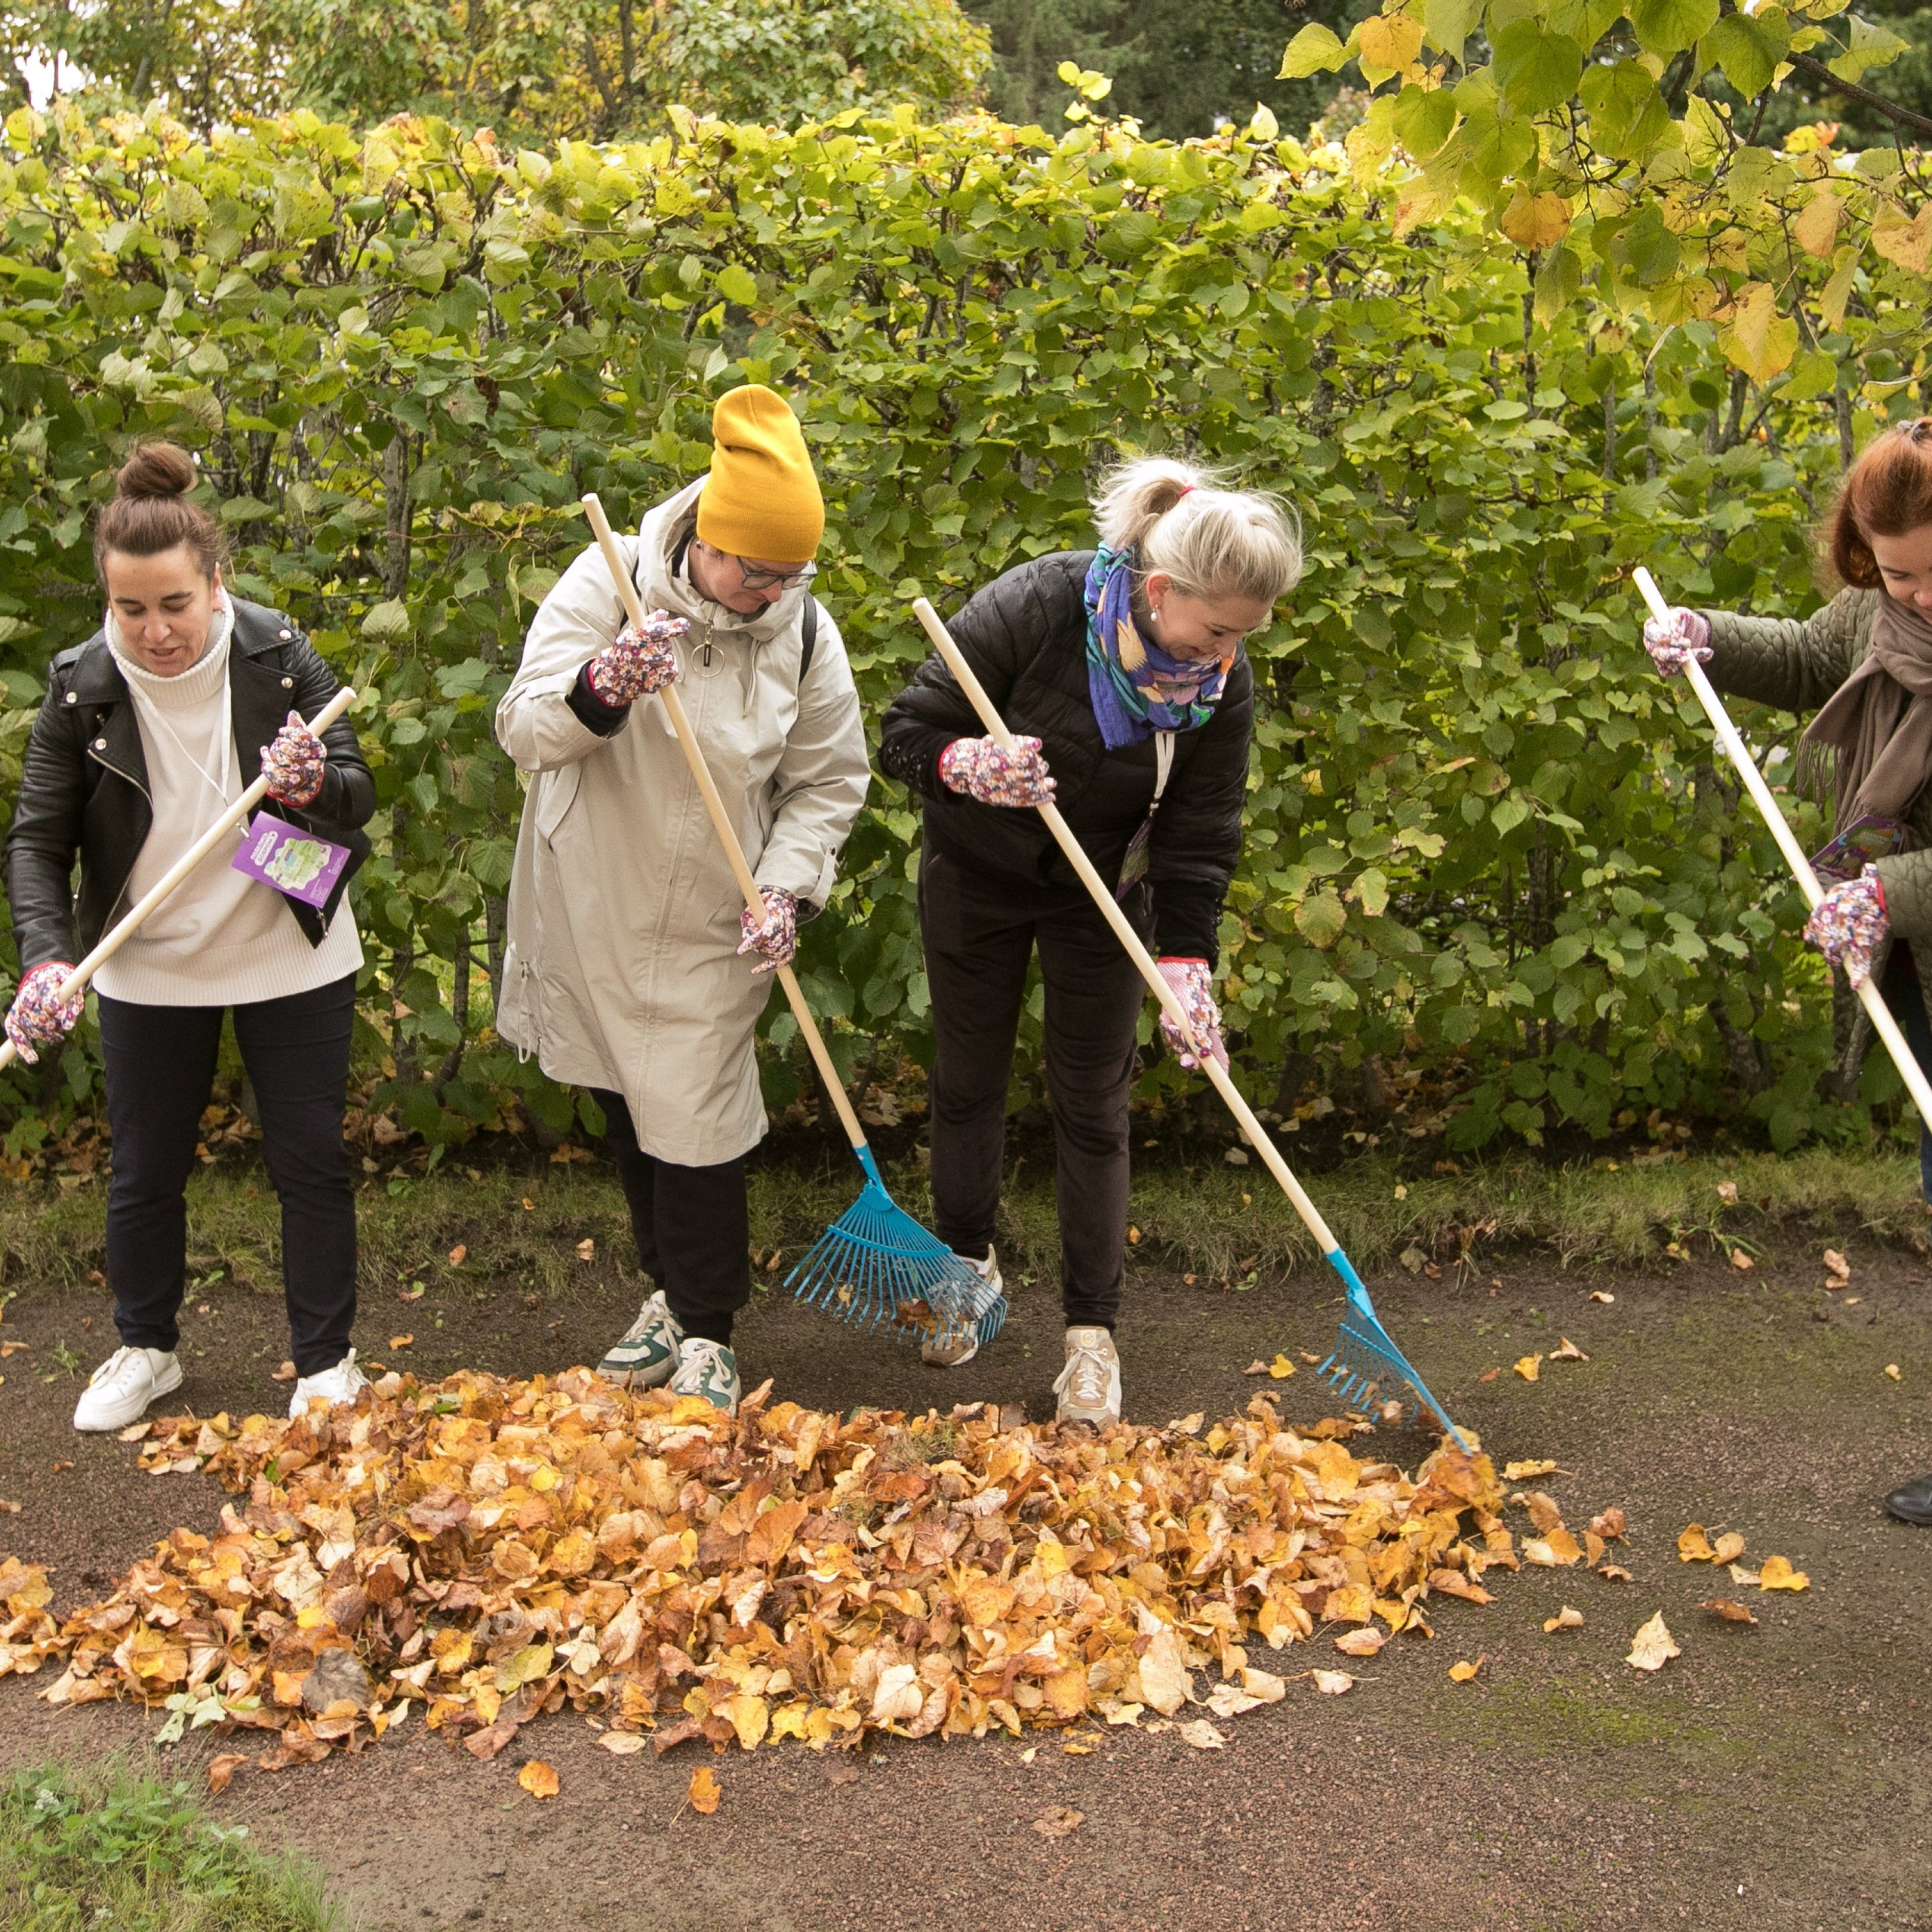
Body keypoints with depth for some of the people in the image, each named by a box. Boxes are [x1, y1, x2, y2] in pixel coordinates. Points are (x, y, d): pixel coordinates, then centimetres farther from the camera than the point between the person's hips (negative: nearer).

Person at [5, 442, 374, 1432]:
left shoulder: (281, 657, -15)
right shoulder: (81, 686, -13)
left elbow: (358, 792, -10)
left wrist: (316, 786, -34)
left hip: (290, 956, -1)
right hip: (148, 969, 1)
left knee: (309, 1162, 8)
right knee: (145, 1171, 15)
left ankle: (326, 1359, 26)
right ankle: (145, 1349, 39)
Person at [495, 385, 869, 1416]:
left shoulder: (806, 631, -8)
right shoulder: (607, 582, -13)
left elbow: (829, 782, 2)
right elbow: (523, 729, -17)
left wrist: (786, 886, -12)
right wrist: (604, 687, -37)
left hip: (713, 934, -1)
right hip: (594, 914, 1)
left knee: (697, 1130, 0)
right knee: (627, 1114, 17)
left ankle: (706, 1334, 20)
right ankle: (668, 1293, 39)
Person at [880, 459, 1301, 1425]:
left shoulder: (1223, 685, -19)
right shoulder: (1031, 610, -29)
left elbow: (1199, 844, -13)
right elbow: (905, 734, -20)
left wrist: (1186, 971, -24)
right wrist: (968, 763, -42)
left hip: (1101, 898, 1)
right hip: (976, 878, -1)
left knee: (1093, 1108, 2)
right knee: (967, 1081, 13)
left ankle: (1091, 1330, 13)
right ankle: (967, 1263, 37)